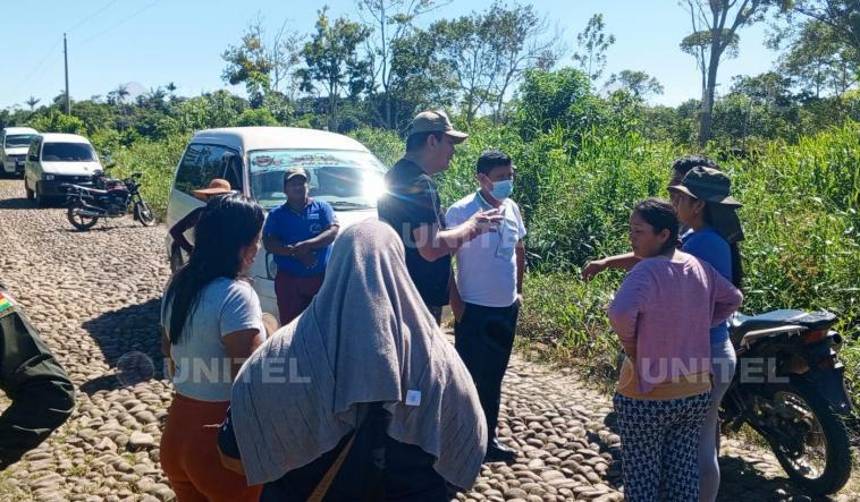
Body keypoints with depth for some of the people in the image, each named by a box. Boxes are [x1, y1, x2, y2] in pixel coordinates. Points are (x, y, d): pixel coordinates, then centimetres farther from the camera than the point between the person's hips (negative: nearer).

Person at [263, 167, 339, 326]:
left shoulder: (322, 207, 10)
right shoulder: (276, 214, 11)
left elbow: (333, 231, -4)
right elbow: (269, 244, 0)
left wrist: (306, 245, -17)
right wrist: (295, 251, -15)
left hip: (323, 278, 0)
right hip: (289, 280, 1)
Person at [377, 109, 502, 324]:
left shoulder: (397, 175, 12)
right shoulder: (420, 182, -20)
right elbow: (431, 248, -27)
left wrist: (468, 226, 15)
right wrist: (472, 226, -13)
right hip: (420, 298, -10)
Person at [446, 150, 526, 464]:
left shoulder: (512, 209, 4)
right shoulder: (461, 211, -15)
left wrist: (518, 291, 14)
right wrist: (456, 304, -13)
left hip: (506, 308, 6)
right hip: (474, 309, -6)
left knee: (493, 378, 17)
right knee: (468, 378, 4)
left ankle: (488, 439, 31)